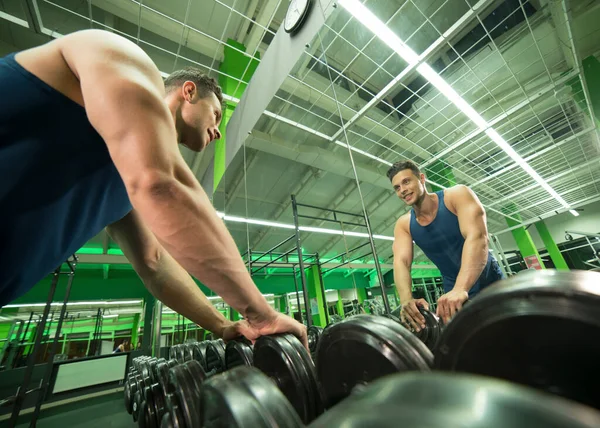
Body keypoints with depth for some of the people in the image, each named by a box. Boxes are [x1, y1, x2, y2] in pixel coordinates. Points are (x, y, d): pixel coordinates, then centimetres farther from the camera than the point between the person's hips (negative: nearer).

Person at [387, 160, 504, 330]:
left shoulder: (457, 195, -18)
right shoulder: (403, 225, -8)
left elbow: (477, 236, -33)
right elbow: (401, 262, -20)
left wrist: (460, 289, -47)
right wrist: (407, 299, -40)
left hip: (491, 286, -2)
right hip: (452, 294, 3)